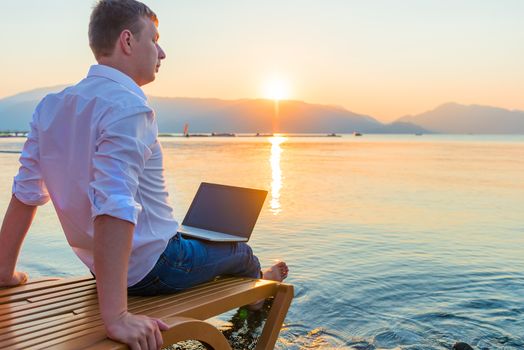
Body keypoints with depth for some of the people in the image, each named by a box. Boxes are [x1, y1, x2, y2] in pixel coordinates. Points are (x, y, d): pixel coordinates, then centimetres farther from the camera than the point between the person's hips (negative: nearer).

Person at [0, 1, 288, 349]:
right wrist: (116, 316, -37)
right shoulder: (129, 106, -27)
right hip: (156, 269, -8)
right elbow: (114, 207, -37)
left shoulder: (51, 107, -1)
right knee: (241, 251, 22)